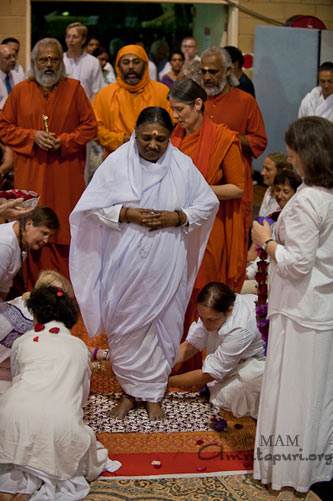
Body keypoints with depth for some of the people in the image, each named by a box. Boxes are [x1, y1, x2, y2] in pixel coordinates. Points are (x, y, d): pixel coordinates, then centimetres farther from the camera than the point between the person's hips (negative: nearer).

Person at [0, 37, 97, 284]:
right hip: (30, 175, 1)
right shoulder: (20, 91, 7)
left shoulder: (74, 89, 4)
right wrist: (32, 136, -8)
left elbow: (90, 126, 4)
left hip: (66, 175, -1)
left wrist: (64, 141, -10)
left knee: (67, 231, 1)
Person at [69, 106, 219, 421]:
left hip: (166, 265, 1)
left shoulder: (182, 165, 0)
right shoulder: (117, 162, -5)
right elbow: (93, 206, -3)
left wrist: (178, 217, -10)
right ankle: (130, 390, 26)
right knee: (125, 327, 7)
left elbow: (208, 204, 7)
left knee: (163, 325, 7)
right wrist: (127, 214, -17)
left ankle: (153, 394, 23)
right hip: (125, 263, -1)